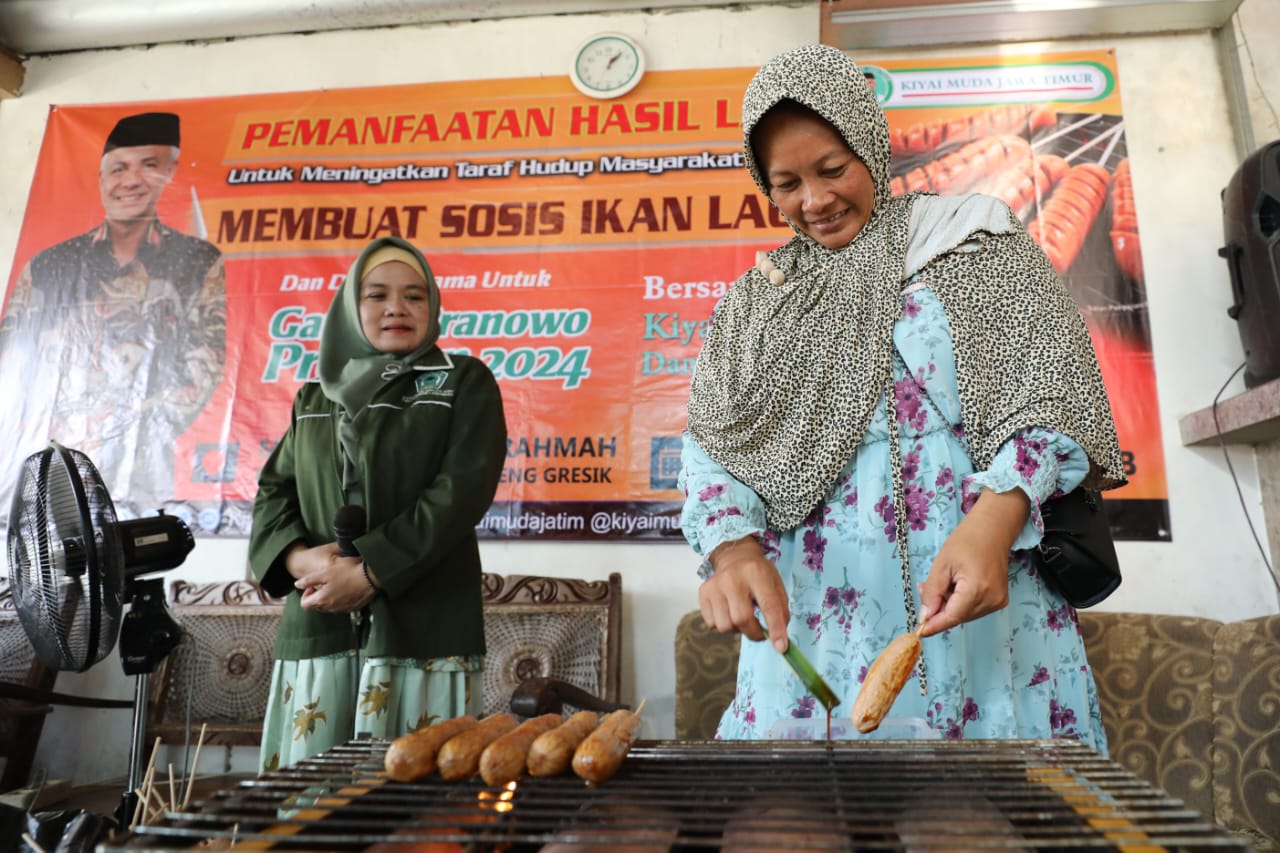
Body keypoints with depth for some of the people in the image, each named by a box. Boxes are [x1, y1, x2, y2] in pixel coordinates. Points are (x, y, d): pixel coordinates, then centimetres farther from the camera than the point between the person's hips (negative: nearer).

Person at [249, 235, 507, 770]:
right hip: (318, 623, 4)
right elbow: (273, 490, 14)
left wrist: (369, 571, -15)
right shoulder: (315, 399, 19)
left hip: (422, 626, -4)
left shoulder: (464, 382, 4)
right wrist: (297, 558, -7)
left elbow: (462, 489, -9)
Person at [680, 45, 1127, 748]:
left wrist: (996, 516, -19)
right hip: (812, 612, 2)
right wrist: (734, 550, -14)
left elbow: (1054, 388, -1)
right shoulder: (754, 300, 12)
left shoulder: (973, 241, 7)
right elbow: (711, 440, 6)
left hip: (977, 592, -1)